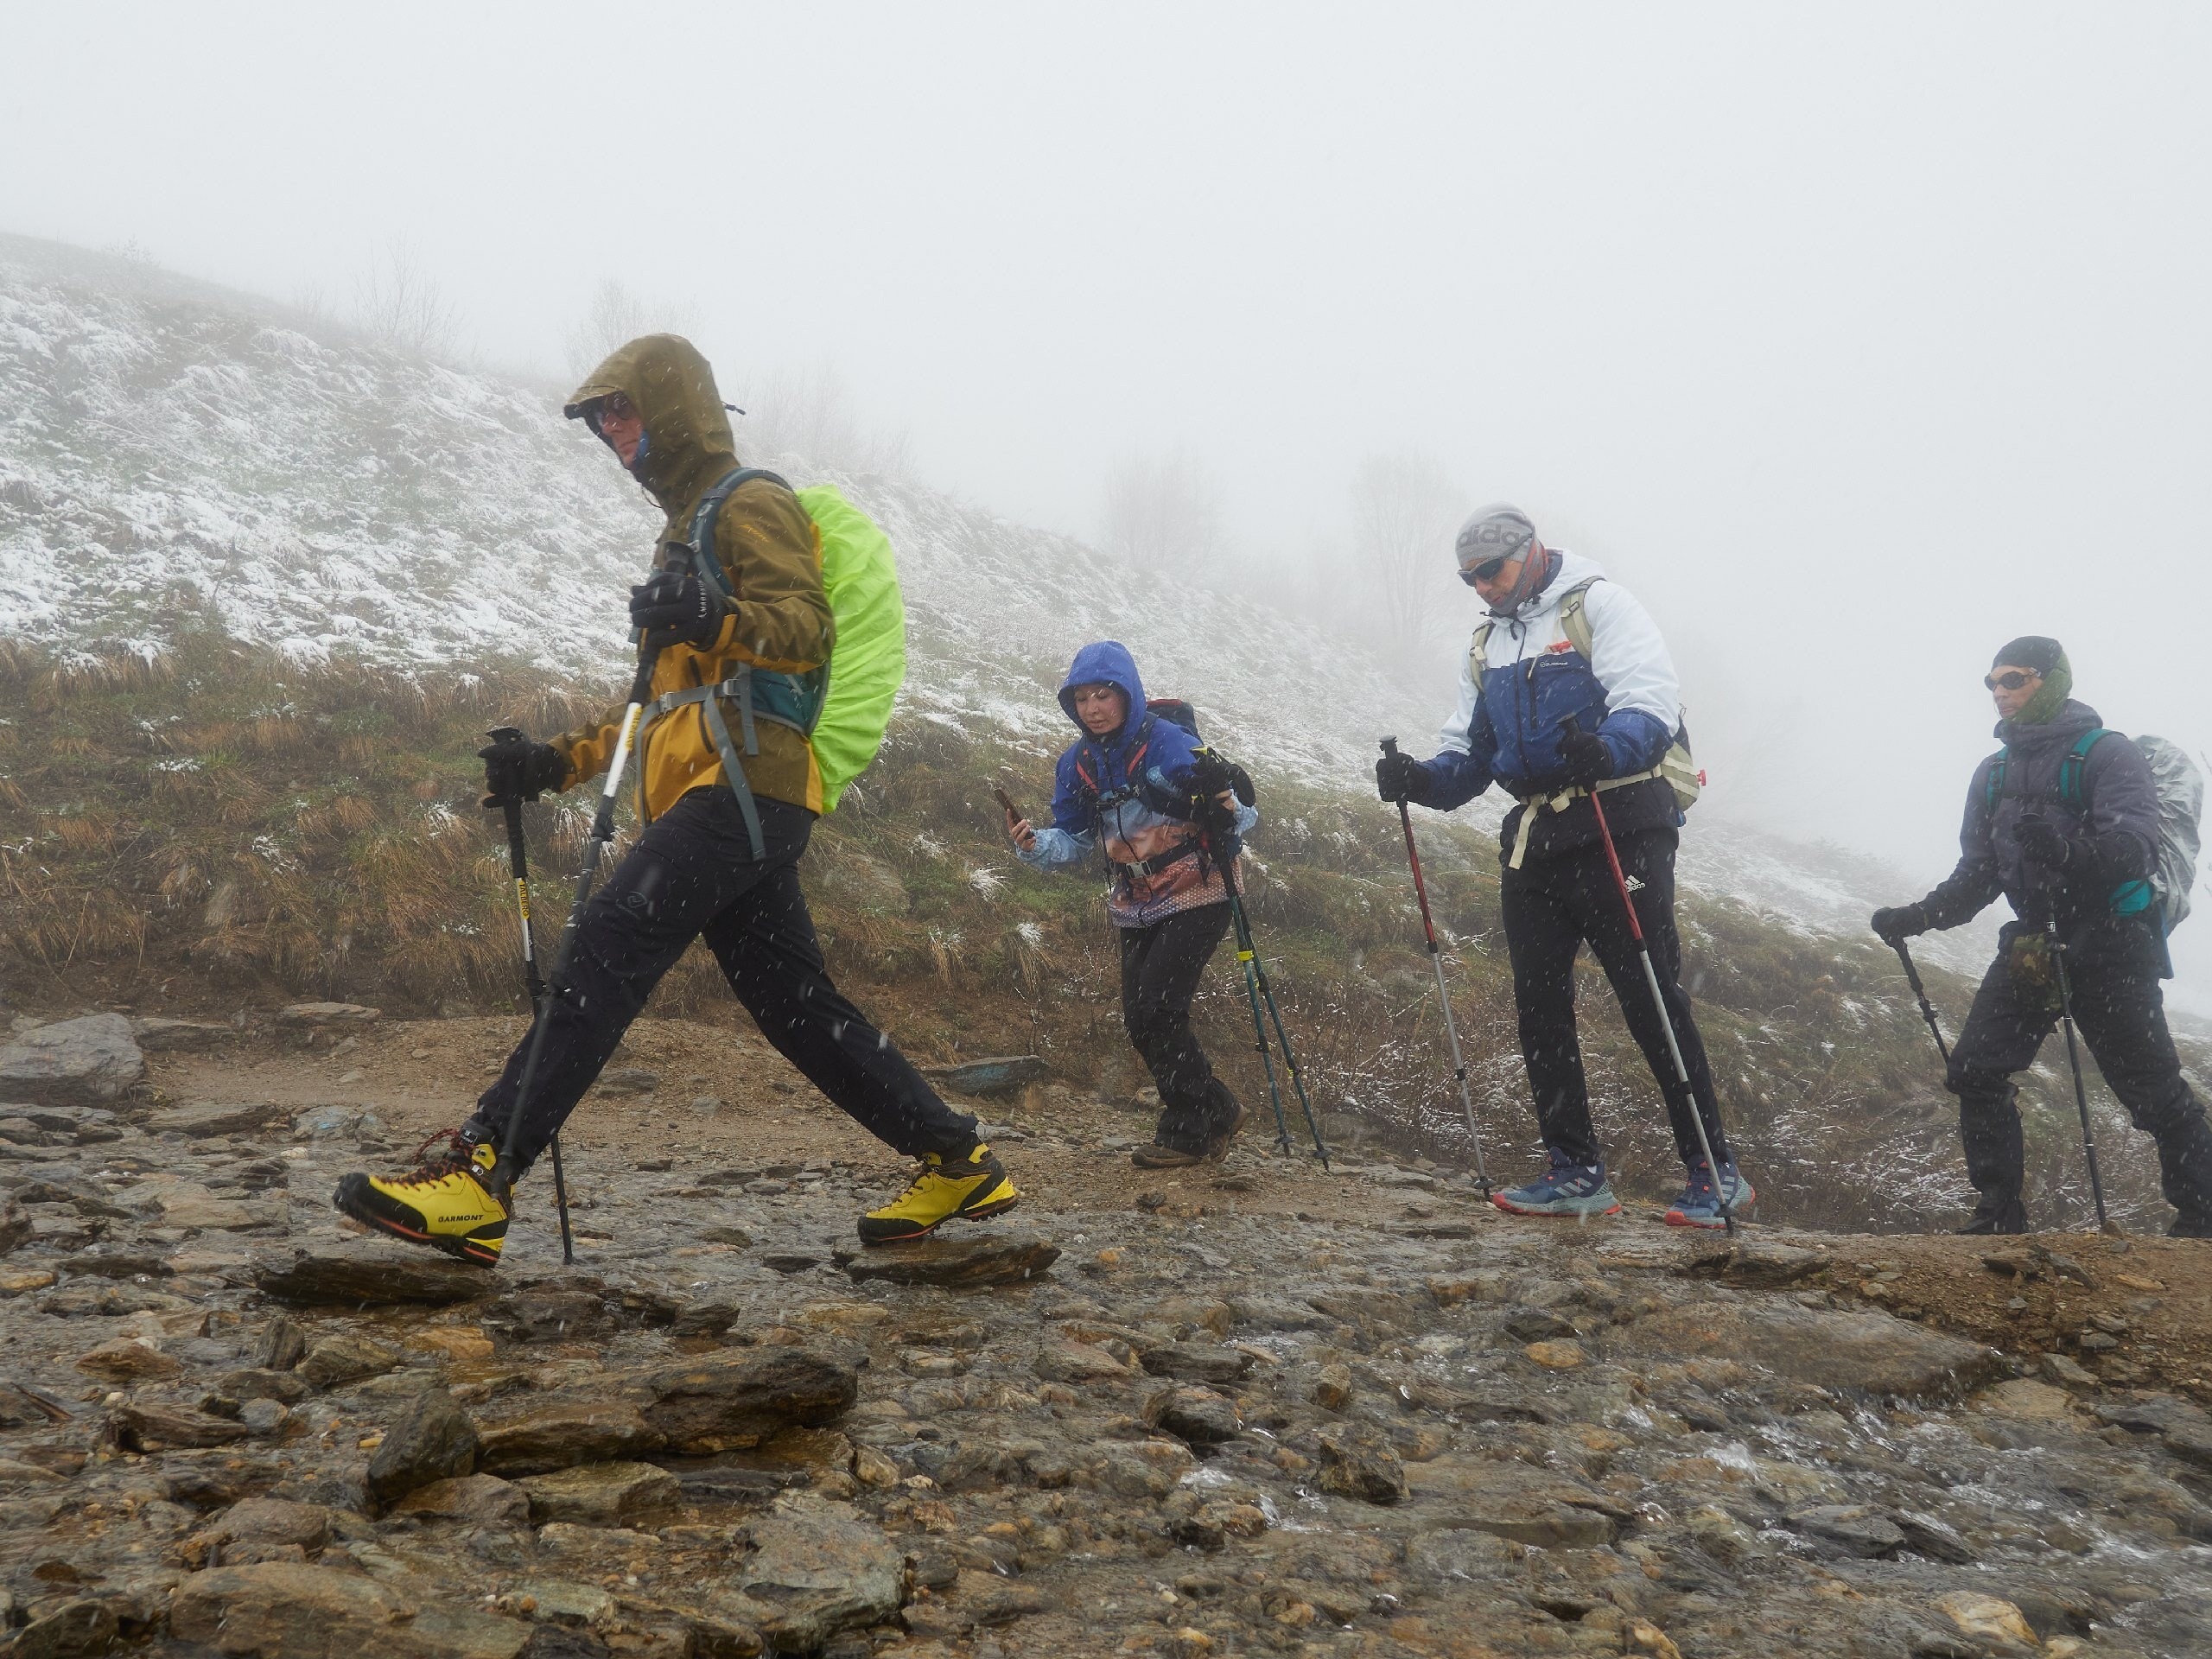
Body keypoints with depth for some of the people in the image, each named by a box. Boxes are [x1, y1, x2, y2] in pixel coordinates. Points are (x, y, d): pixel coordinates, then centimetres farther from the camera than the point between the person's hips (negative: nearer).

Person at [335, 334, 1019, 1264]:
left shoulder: (752, 504, 2)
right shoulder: (687, 532, 32)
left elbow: (807, 629, -15)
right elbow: (666, 700, 32)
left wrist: (718, 621, -34)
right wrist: (557, 763, 22)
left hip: (744, 782, -10)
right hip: (727, 799, 10)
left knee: (606, 951, -20)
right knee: (798, 1008, 7)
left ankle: (479, 1175, -24)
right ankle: (957, 1166, 12)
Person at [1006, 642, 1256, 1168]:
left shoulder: (1171, 744, -15)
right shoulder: (1077, 763, 2)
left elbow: (1238, 821, -14)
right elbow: (1074, 841, 6)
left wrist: (1226, 805, -37)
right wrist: (1034, 844, -14)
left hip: (1196, 897, -7)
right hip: (1136, 907, 7)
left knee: (1154, 1010, -15)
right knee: (1141, 1020, 6)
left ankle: (1196, 1125, 2)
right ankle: (1210, 1118, 22)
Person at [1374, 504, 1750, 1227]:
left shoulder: (1599, 604, -3)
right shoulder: (1485, 646, 19)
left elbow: (1651, 704, -18)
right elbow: (1470, 756, 16)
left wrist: (1605, 750, -39)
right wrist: (1422, 779, -6)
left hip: (1619, 830, -7)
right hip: (1532, 837, 7)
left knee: (1651, 1000, -7)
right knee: (1538, 1005, 6)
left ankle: (1716, 1174, 3)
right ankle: (1577, 1172, 15)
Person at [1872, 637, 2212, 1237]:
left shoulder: (2107, 754, -7)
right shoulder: (1993, 774, 12)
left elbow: (2134, 850, -23)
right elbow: (1976, 875, 16)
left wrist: (2067, 850, -42)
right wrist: (1915, 917, 2)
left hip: (2110, 944, -6)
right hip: (2030, 944, 6)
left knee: (2152, 1090, -4)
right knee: (1975, 1069, -3)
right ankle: (1999, 1214, 5)